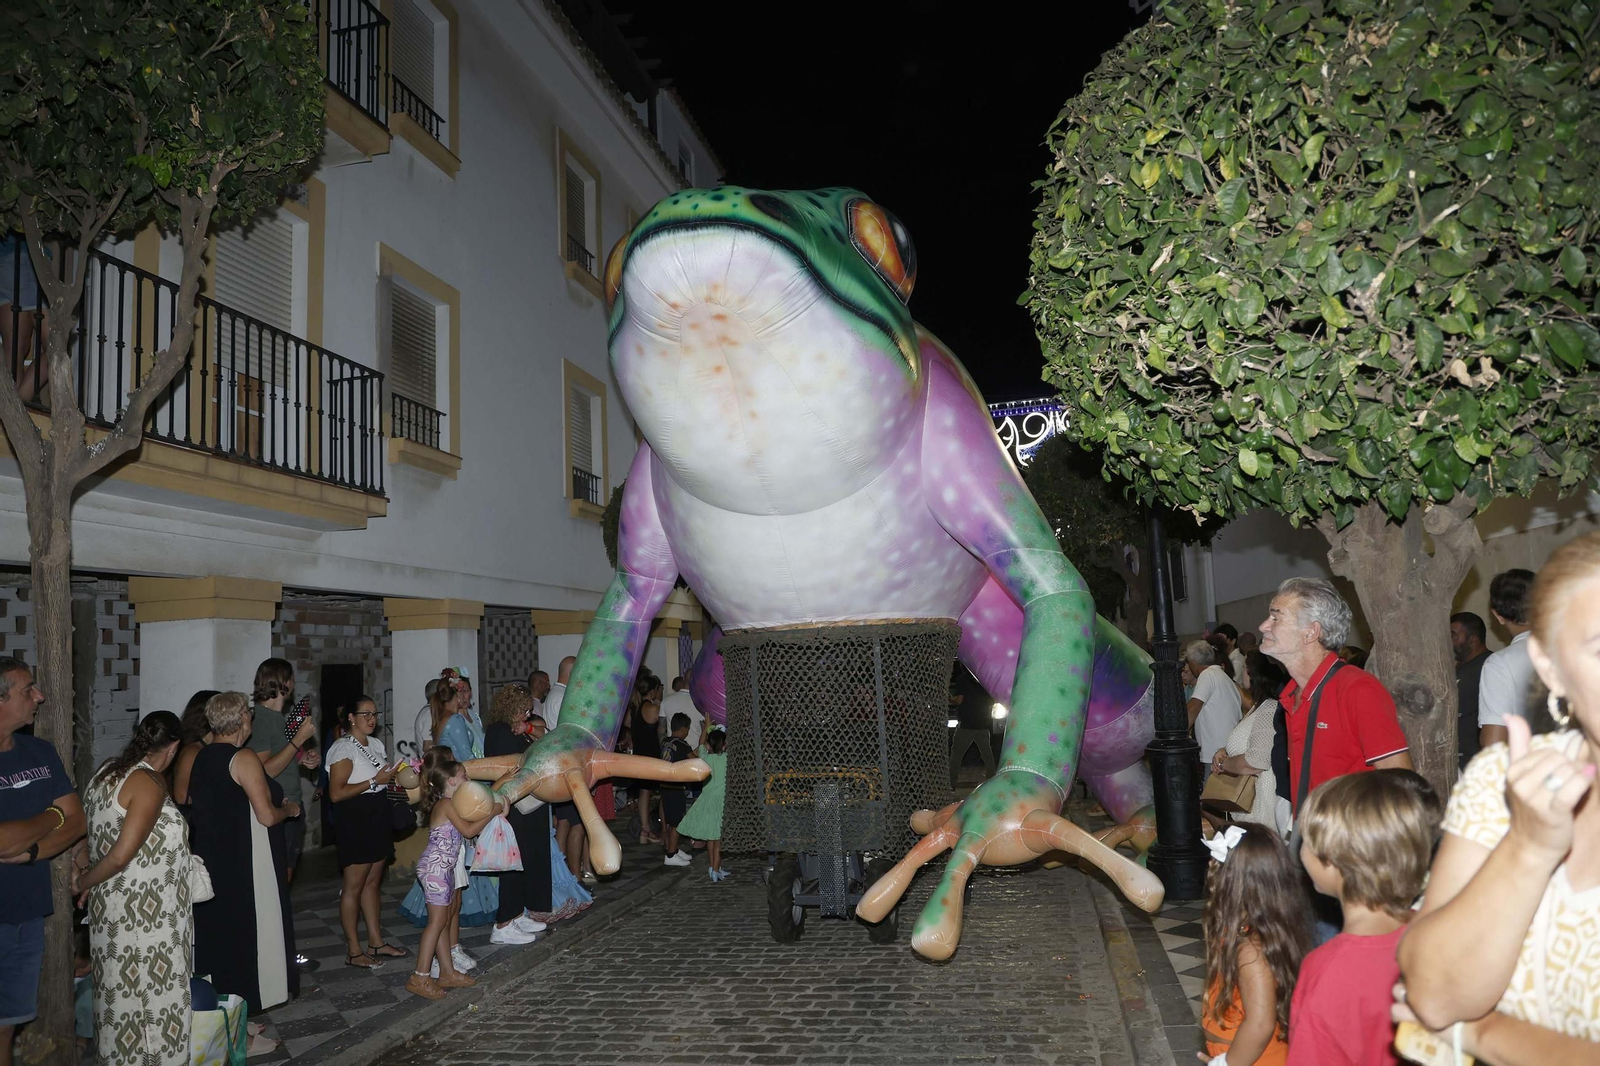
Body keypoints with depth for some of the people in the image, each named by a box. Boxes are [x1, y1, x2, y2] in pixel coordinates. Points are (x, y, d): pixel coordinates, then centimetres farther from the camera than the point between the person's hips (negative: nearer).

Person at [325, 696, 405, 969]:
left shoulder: (376, 744, 12)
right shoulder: (343, 748, -13)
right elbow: (336, 793, -20)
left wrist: (393, 775, 6)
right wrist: (374, 781, -20)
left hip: (377, 819, 8)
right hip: (355, 822, -8)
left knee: (372, 883, 13)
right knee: (353, 887, 0)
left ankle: (376, 942, 20)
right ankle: (353, 951, 6)